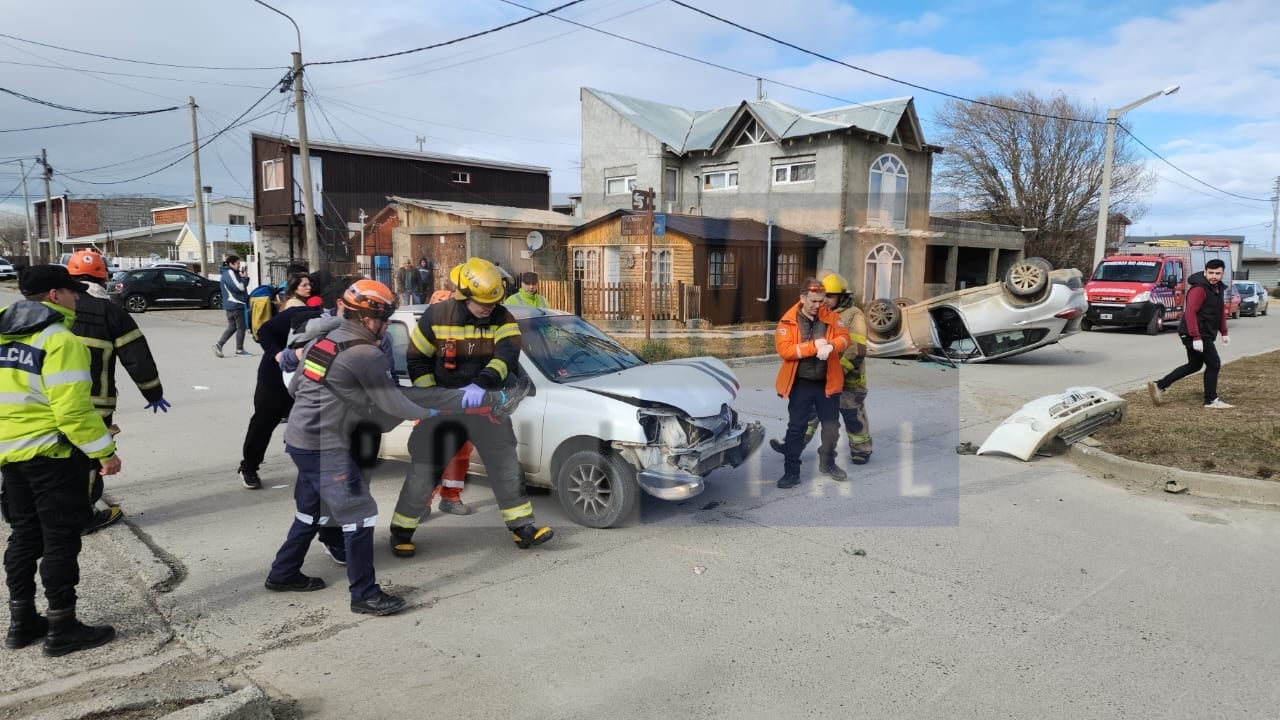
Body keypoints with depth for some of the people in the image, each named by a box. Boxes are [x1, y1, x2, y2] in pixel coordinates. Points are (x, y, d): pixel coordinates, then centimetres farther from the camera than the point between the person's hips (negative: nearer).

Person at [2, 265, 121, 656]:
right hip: (53, 455, -8)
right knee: (60, 540, 1)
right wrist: (104, 452, -16)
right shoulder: (60, 340, -17)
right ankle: (63, 629, 9)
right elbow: (73, 409, -23)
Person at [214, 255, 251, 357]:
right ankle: (239, 350, 8)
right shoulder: (229, 273, -14)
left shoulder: (233, 272, 17)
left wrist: (244, 278, 2)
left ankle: (218, 344, 7)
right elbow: (239, 287, -21)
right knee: (241, 327, 0)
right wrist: (244, 278, -7)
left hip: (231, 305, 10)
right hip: (236, 305, -10)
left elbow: (242, 287, 18)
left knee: (232, 327, 14)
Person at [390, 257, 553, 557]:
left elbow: (507, 356, -27)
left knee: (507, 466, 3)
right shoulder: (437, 316, -12)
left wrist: (480, 385, -43)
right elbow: (415, 359, -3)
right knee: (423, 471, 2)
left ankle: (523, 528, 13)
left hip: (486, 403, 2)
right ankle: (401, 532, 19)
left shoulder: (502, 319, -10)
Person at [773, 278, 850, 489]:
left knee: (831, 426, 14)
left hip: (827, 383, 3)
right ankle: (791, 472, 11)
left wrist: (830, 346, -30)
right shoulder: (788, 321, -9)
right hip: (801, 384, -3)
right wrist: (814, 347, -25)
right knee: (796, 429, 3)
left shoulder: (831, 317, 0)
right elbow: (784, 350, -18)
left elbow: (844, 338, -9)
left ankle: (828, 463, 37)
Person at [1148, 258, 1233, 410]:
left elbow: (1220, 312, 24)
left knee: (1194, 365, 15)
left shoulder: (1218, 288, 13)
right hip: (1196, 335, -10)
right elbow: (1190, 313, -24)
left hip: (1205, 334, 10)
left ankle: (1159, 385, 14)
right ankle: (1211, 400, 8)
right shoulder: (1199, 289, -17)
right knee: (1214, 364, -3)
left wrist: (1224, 333, 22)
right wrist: (1196, 337, -27)